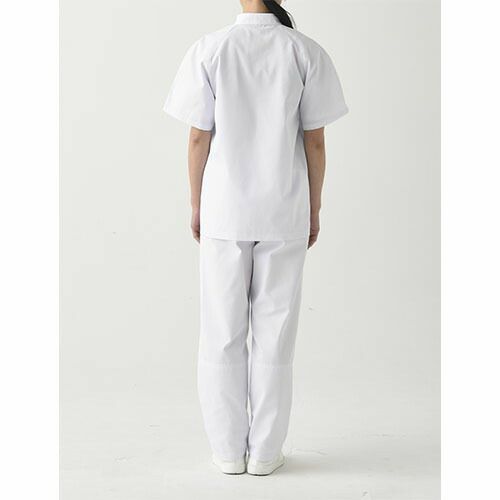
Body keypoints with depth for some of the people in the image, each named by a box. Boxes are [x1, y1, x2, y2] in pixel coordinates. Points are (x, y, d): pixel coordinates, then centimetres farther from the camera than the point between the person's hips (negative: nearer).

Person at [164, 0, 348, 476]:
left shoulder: (209, 50, -5)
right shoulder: (306, 52, -4)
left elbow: (199, 138, -5)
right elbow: (315, 141, -3)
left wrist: (196, 206, 7)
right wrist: (313, 209, 7)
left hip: (224, 210, 0)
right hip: (284, 213, 1)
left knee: (222, 333, 10)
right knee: (274, 331, 9)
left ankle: (229, 449, 18)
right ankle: (265, 451, 17)